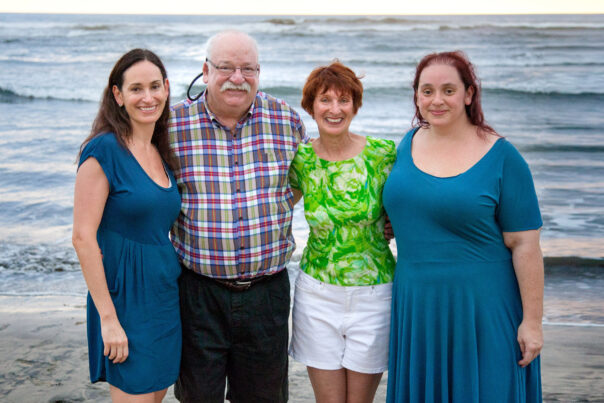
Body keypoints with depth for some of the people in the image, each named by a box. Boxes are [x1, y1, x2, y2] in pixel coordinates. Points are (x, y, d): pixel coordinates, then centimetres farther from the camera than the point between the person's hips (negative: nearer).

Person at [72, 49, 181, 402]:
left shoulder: (163, 153, 9)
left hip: (166, 291, 7)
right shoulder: (104, 150, -13)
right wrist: (108, 317, -18)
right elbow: (83, 237, -17)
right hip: (126, 295, -7)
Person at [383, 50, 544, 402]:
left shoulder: (501, 157, -11)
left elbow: (525, 245, -11)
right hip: (416, 305, 5)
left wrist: (532, 321, -11)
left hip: (481, 307, -5)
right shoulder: (409, 144, 5)